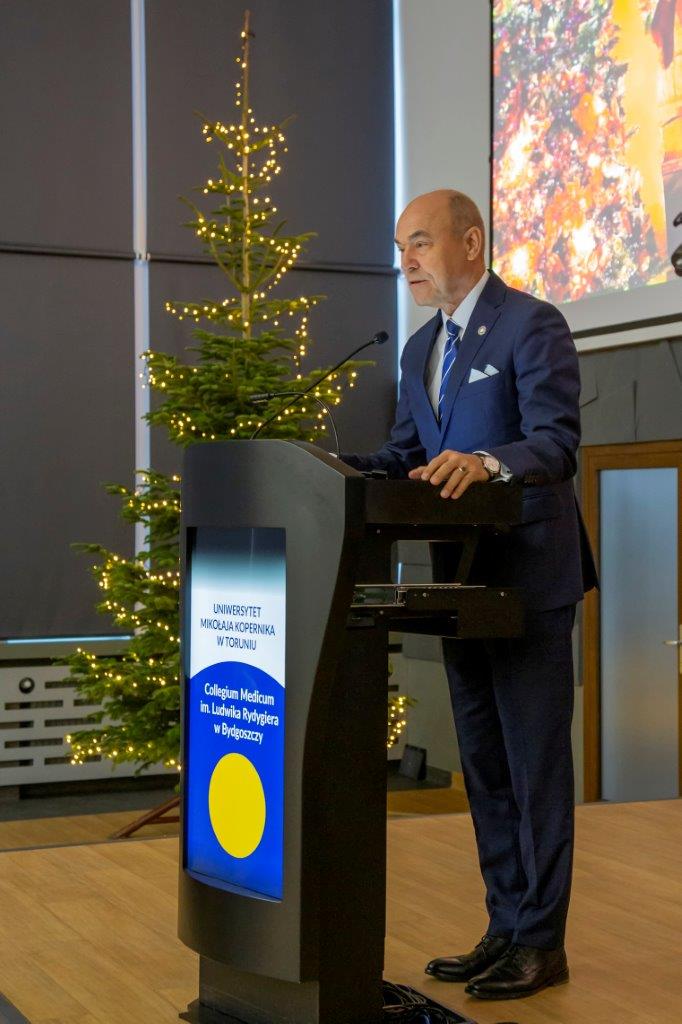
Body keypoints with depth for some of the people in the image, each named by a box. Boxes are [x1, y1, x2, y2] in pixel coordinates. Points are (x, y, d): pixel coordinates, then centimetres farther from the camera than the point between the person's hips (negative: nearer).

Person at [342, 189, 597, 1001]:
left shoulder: (532, 325, -9)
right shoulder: (420, 349, 15)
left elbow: (557, 442, -19)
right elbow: (404, 453, 15)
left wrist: (487, 463, -38)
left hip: (528, 576, -8)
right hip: (463, 579, 8)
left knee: (534, 760, -2)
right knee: (484, 765, 12)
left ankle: (540, 941, 7)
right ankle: (505, 928, 22)